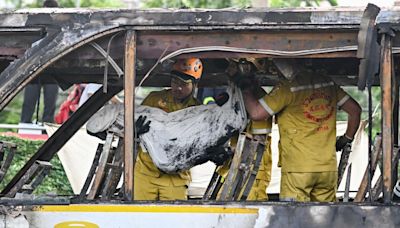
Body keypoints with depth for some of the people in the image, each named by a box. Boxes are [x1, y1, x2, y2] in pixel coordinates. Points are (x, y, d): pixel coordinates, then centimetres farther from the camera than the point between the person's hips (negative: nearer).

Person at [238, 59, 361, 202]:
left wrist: (245, 88, 8)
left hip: (298, 169, -5)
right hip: (328, 168, 5)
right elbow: (355, 109, 15)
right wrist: (346, 139, 26)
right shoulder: (328, 84, 10)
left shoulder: (287, 88, -8)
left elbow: (256, 113, -9)